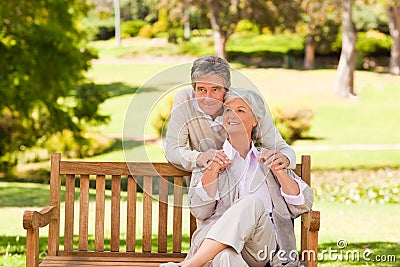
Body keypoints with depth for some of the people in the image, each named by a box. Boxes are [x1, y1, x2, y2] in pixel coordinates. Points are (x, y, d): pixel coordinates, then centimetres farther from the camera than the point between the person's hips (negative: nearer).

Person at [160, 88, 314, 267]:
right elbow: (200, 211, 6)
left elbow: (304, 206, 14)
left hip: (263, 244, 1)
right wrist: (212, 171, -5)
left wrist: (277, 170, 2)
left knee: (253, 204, -35)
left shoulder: (266, 160, 25)